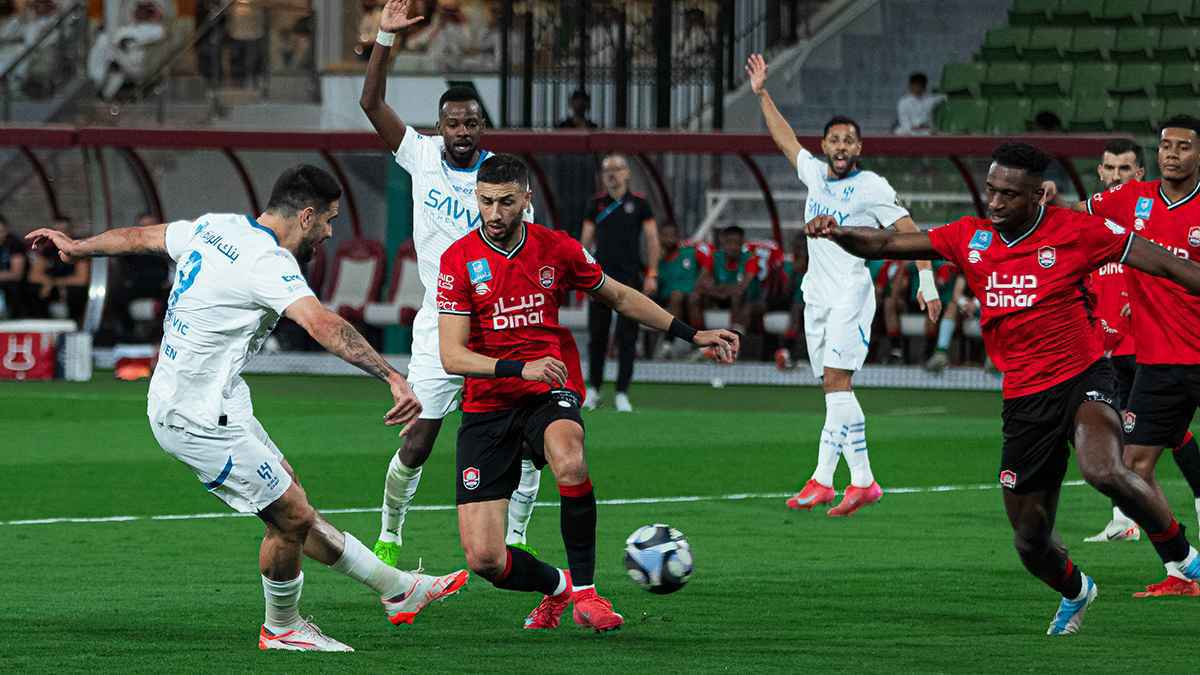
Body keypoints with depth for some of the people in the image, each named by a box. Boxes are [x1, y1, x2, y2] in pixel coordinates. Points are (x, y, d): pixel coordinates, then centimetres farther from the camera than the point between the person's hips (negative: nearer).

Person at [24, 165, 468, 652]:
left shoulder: (212, 228, 4)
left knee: (292, 508, 14)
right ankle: (281, 627, 20)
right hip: (201, 420, -10)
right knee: (292, 519, -2)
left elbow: (140, 237, 21)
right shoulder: (267, 262, -23)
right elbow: (323, 325, -38)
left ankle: (398, 590, 20)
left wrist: (79, 247, 39)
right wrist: (393, 378, -47)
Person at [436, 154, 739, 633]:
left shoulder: (557, 249, 0)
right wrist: (520, 368, -26)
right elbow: (452, 356, -12)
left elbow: (620, 297, 18)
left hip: (552, 395, 0)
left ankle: (585, 591, -18)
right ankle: (557, 587, 22)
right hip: (487, 407, 0)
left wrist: (691, 335, 13)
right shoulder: (460, 260, -6)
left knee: (569, 462, -38)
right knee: (483, 558, -11)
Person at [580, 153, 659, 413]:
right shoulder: (597, 204, 7)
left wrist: (652, 274, -4)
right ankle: (593, 390, 15)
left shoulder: (639, 203, 3)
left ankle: (622, 394, 1)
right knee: (597, 335, 3)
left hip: (630, 277, -1)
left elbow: (652, 240, 4)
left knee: (627, 337, -3)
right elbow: (586, 240, 9)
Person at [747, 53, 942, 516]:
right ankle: (822, 481, 3)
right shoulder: (815, 174, 11)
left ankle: (863, 480, -22)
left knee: (836, 382, -18)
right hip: (817, 296, 7)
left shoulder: (872, 187, -7)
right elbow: (785, 139, 27)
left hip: (851, 294, -7)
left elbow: (909, 233, -9)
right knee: (834, 390, 6)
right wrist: (762, 94, 28)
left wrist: (927, 280, -18)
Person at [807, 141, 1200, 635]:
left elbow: (1159, 262, -3)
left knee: (1104, 471, -36)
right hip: (1024, 401, 4)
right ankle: (1075, 593, 43)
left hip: (1082, 380, -4)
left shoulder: (1075, 231, -7)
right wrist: (838, 233, -15)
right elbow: (886, 244, 3)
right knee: (1030, 540, 8)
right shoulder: (971, 238, 3)